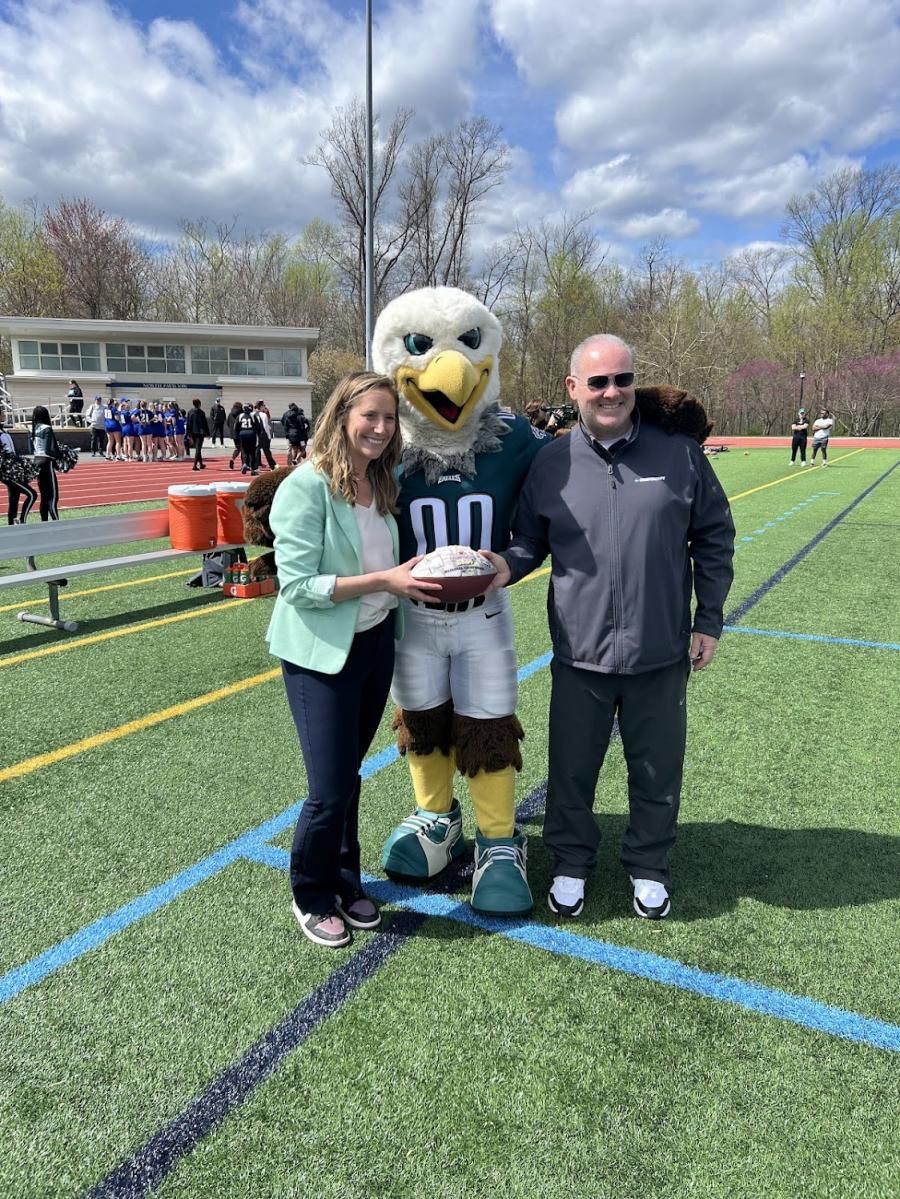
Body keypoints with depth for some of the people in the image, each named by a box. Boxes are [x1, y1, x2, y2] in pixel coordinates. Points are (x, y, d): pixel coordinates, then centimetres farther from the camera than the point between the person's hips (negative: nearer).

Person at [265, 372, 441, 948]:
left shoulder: (383, 483, 4)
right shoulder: (306, 486, -17)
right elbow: (298, 585, -21)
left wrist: (413, 575, 1)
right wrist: (383, 580, -23)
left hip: (376, 644, 6)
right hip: (321, 654, -6)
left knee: (349, 774, 18)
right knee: (331, 788, 0)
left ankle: (345, 879, 36)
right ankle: (311, 895, 26)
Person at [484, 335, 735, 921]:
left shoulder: (679, 453, -3)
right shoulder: (551, 464, -3)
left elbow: (714, 537, 5)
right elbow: (531, 542, 7)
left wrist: (709, 620, 3)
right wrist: (507, 565, -15)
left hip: (661, 653, 0)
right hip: (580, 655, 0)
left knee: (657, 771, 16)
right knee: (572, 770, 14)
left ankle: (649, 866, 40)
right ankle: (571, 862, 38)